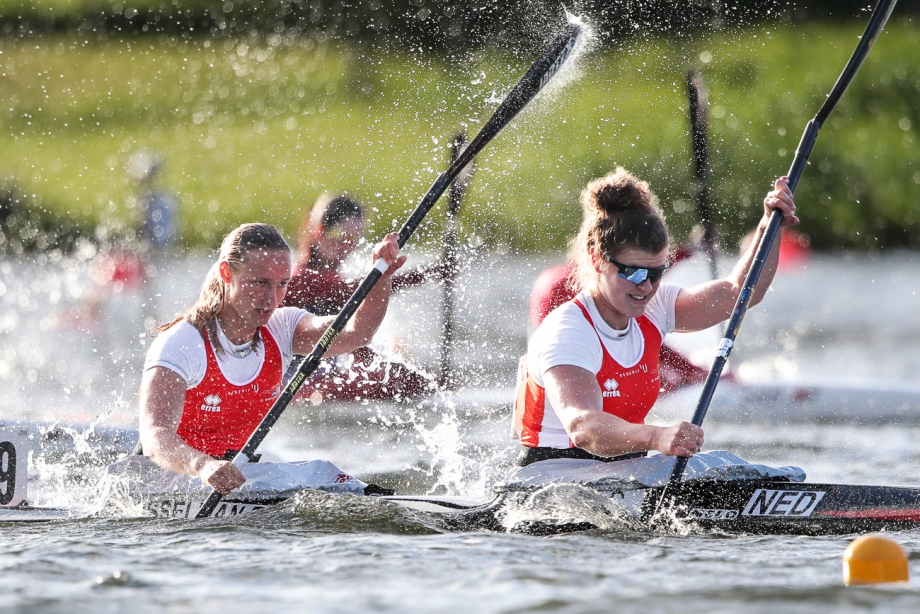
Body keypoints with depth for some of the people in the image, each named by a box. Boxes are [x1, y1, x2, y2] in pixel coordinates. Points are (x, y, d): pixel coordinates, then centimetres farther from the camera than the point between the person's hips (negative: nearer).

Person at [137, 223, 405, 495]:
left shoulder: (280, 329, -1)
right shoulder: (181, 346, -21)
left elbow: (353, 334, -18)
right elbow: (155, 436, -35)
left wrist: (382, 277, -36)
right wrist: (202, 466, -56)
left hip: (239, 470, 5)